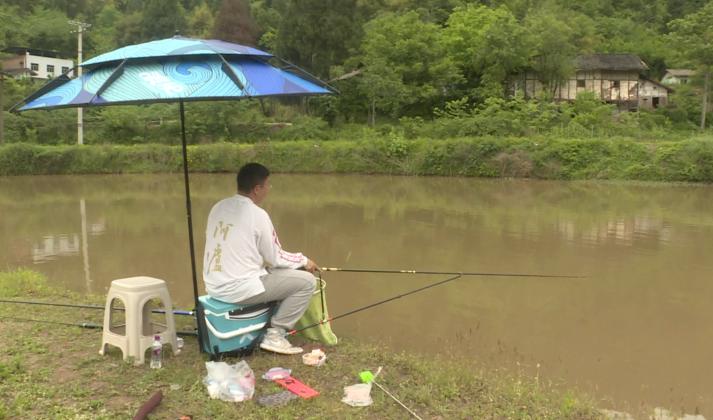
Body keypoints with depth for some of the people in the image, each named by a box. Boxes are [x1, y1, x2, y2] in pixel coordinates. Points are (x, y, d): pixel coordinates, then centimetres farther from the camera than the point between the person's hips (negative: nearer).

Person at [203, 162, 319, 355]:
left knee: (270, 271, 29)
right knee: (307, 281, -2)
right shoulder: (257, 215, -15)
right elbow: (275, 259, -7)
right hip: (240, 289, -8)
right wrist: (303, 260, 11)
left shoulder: (218, 207, 6)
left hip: (215, 286, 8)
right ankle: (275, 334, -2)